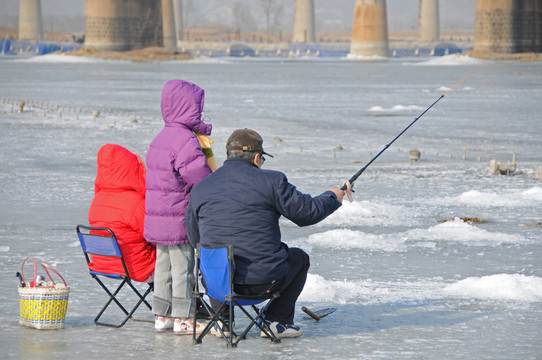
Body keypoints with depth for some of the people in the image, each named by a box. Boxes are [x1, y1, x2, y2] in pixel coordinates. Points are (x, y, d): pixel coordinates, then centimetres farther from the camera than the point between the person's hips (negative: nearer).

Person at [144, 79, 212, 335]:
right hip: (179, 218, -9)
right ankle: (181, 319, 2)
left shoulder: (160, 138, 13)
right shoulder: (186, 139, -17)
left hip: (157, 216, 9)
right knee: (182, 266, -2)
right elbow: (198, 175, -20)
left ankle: (161, 316, 19)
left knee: (163, 265, 14)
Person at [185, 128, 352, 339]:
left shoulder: (200, 189, 5)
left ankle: (221, 317, 26)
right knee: (300, 258, 27)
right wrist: (333, 197, 23)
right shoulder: (271, 181, -7)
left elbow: (195, 238, 14)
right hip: (263, 280, -4)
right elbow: (307, 212, 0)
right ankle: (276, 321, 21)